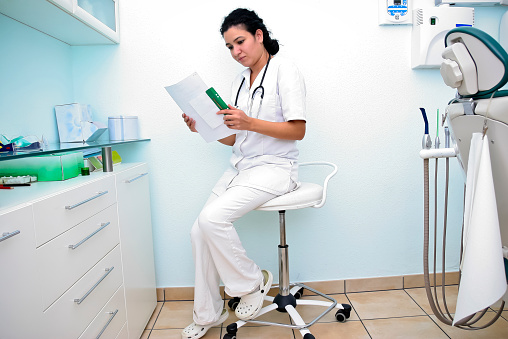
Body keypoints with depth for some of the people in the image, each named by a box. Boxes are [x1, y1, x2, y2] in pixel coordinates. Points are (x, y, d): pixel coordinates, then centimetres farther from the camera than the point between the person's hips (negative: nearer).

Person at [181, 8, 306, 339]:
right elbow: (236, 139, 16)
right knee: (200, 232, -3)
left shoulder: (284, 70, -4)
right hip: (240, 167, 7)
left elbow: (297, 130, -13)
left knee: (212, 218, -26)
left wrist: (249, 122, -23)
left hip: (274, 167, -7)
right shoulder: (240, 80, 16)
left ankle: (253, 282, 1)